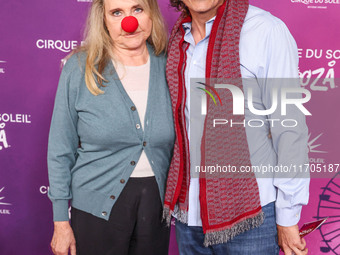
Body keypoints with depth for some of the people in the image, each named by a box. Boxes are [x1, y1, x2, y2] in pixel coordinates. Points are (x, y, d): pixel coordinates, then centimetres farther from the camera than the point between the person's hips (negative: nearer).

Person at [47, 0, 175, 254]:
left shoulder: (168, 67, -2)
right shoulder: (80, 68, -8)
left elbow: (180, 142, 8)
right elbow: (61, 151, -4)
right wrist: (61, 221, -4)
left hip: (156, 204, 3)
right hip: (98, 207, -2)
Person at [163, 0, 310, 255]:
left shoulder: (267, 30, -13)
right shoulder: (178, 38, 5)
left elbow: (290, 131, -11)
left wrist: (287, 217, -8)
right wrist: (175, 198, 12)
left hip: (249, 216, -5)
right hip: (188, 211, 6)